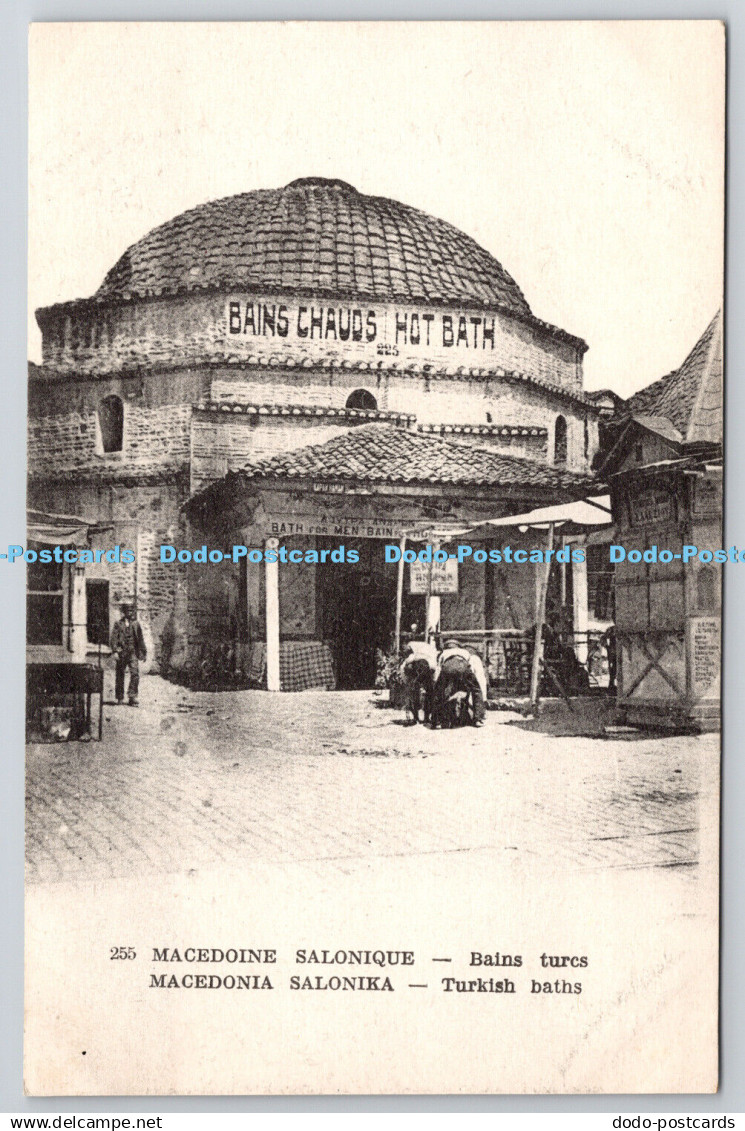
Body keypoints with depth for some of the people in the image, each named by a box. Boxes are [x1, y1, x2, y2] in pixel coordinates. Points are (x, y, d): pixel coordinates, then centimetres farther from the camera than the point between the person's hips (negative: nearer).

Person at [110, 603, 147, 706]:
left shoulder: (136, 623, 11)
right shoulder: (118, 624, 4)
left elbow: (140, 638, 17)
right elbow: (114, 638, -1)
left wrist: (143, 652, 16)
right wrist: (115, 651, -12)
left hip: (133, 652, 1)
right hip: (122, 652, -1)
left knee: (135, 674, -12)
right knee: (120, 675, 6)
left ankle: (132, 697, -9)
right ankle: (120, 697, 18)